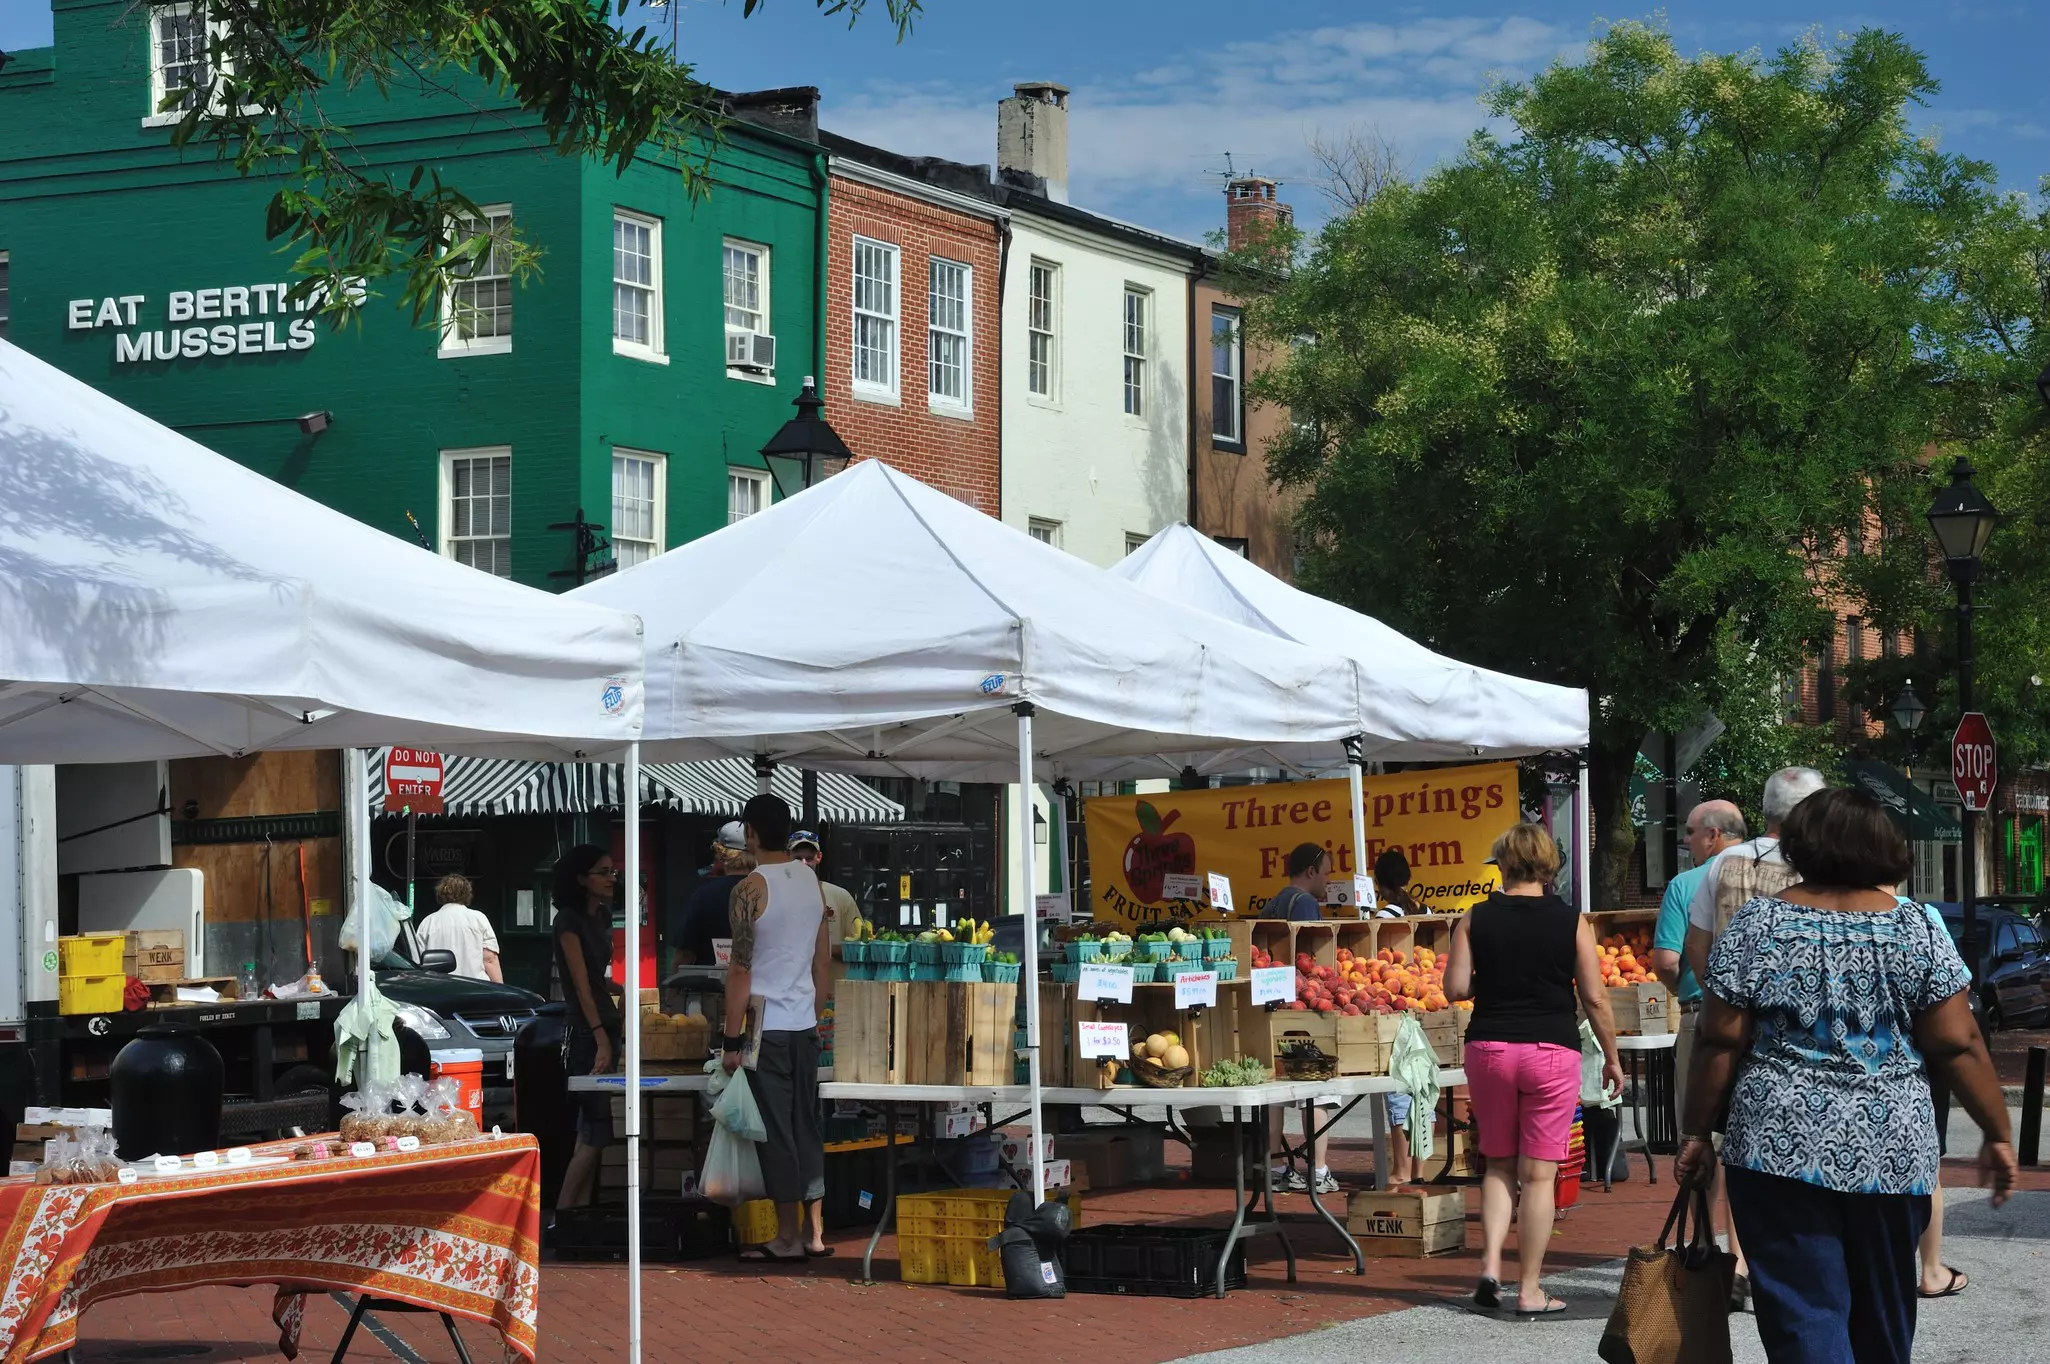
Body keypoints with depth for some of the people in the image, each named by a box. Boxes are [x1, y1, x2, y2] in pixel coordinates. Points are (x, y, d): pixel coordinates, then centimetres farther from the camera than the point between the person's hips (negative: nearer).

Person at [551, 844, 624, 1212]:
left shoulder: (602, 915, 13)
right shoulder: (569, 920, -12)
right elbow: (581, 985, -19)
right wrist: (601, 1040, -24)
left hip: (607, 1026, 8)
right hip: (586, 1033, -8)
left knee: (592, 1133, 7)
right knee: (597, 1132, -11)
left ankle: (580, 1210, 9)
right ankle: (562, 1216, -7)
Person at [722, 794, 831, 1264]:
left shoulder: (751, 889, -14)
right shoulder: (811, 880, 7)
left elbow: (740, 969, -15)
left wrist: (732, 1039, -11)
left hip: (766, 1029, -6)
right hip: (805, 1027, 6)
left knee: (777, 1134, -1)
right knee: (807, 1128, 11)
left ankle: (788, 1239, 2)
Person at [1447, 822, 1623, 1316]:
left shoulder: (1475, 919, 0)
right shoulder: (1572, 921, -3)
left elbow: (1455, 988, -4)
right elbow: (1595, 998, -3)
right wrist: (1611, 1056, 9)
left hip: (1489, 1048, 2)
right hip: (1552, 1052, -2)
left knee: (1499, 1164, 16)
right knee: (1539, 1173, 2)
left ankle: (1491, 1263, 0)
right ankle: (1529, 1290, 4)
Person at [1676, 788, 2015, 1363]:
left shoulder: (1756, 924, -1)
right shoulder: (1916, 925, 0)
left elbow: (1720, 1041, -4)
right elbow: (1957, 1044, -3)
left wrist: (1696, 1132, 5)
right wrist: (1997, 1135, 4)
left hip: (1782, 1148, -2)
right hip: (1893, 1153, 2)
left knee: (1803, 1316, -3)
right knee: (1883, 1317, 18)